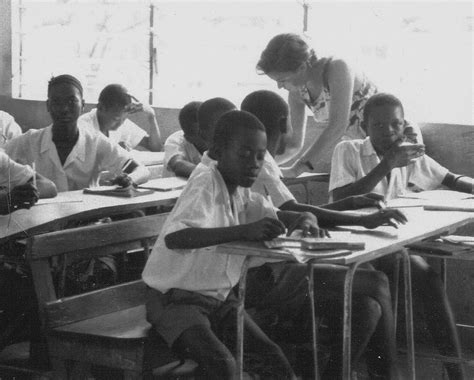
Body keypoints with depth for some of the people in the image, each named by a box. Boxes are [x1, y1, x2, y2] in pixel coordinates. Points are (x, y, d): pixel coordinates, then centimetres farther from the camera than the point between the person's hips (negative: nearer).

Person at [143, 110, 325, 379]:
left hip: (220, 298, 8)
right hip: (177, 298, -8)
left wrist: (304, 220, -12)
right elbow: (174, 238, -37)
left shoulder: (241, 191, 5)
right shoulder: (205, 184, -20)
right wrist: (244, 231, -46)